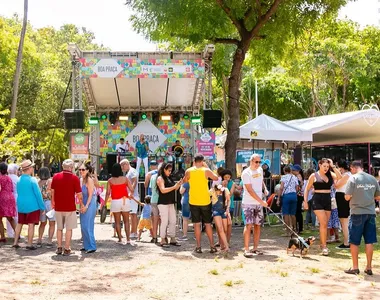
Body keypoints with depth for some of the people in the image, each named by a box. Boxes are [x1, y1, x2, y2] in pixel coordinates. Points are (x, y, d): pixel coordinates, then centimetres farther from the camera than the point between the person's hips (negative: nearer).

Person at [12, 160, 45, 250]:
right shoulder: (32, 180, -14)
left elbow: (18, 193, 14)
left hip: (21, 205, 6)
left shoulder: (19, 180, 4)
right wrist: (42, 207, -7)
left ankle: (15, 242, 18)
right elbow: (38, 194, -13)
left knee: (20, 223, 16)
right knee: (31, 225, 0)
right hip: (32, 206, -6)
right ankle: (29, 244, 2)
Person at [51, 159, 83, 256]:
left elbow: (52, 191, 9)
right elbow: (79, 194, -8)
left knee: (59, 228, 15)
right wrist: (81, 204, 6)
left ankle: (59, 248, 18)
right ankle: (67, 249, 4)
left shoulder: (56, 176, 1)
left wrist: (53, 202, 22)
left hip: (58, 207, 4)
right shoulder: (74, 178, -9)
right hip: (70, 207, -3)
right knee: (69, 229, 4)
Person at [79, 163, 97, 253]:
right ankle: (86, 246, 19)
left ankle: (92, 247, -4)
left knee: (87, 226, -9)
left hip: (89, 204, -8)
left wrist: (86, 206, -17)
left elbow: (90, 194, -13)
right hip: (83, 205, 8)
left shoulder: (89, 180, -12)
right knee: (83, 226, 11)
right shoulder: (81, 179, 11)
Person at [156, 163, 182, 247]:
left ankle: (172, 239, 13)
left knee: (173, 221, 7)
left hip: (171, 203, 8)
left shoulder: (169, 178, 16)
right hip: (163, 203, -8)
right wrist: (174, 186, -19)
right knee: (164, 221, -6)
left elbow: (173, 189, 20)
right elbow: (163, 190, -18)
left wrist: (178, 184, 2)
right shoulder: (160, 178, -6)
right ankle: (163, 240, 0)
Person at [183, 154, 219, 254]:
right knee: (208, 224, 9)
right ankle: (212, 246, 10)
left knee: (197, 224, 6)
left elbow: (184, 181, 15)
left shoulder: (189, 171, -4)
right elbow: (216, 178, 7)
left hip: (193, 201, 1)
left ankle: (198, 246, 6)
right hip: (205, 201, 0)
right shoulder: (206, 171, -8)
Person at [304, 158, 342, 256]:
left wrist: (333, 166, -6)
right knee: (323, 223, -12)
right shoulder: (314, 176, 0)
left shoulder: (330, 175, 9)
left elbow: (339, 177, -9)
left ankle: (322, 244, 22)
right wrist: (305, 201, -3)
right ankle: (324, 246, -9)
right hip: (317, 200, -4)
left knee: (324, 224, 10)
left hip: (328, 200, 4)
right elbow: (307, 189, 4)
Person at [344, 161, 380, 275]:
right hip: (370, 212, 4)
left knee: (354, 241, 6)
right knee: (369, 241, 8)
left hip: (357, 213, -4)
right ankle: (369, 267, 13)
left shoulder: (353, 178, -8)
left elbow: (347, 197, -10)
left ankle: (355, 267, 10)